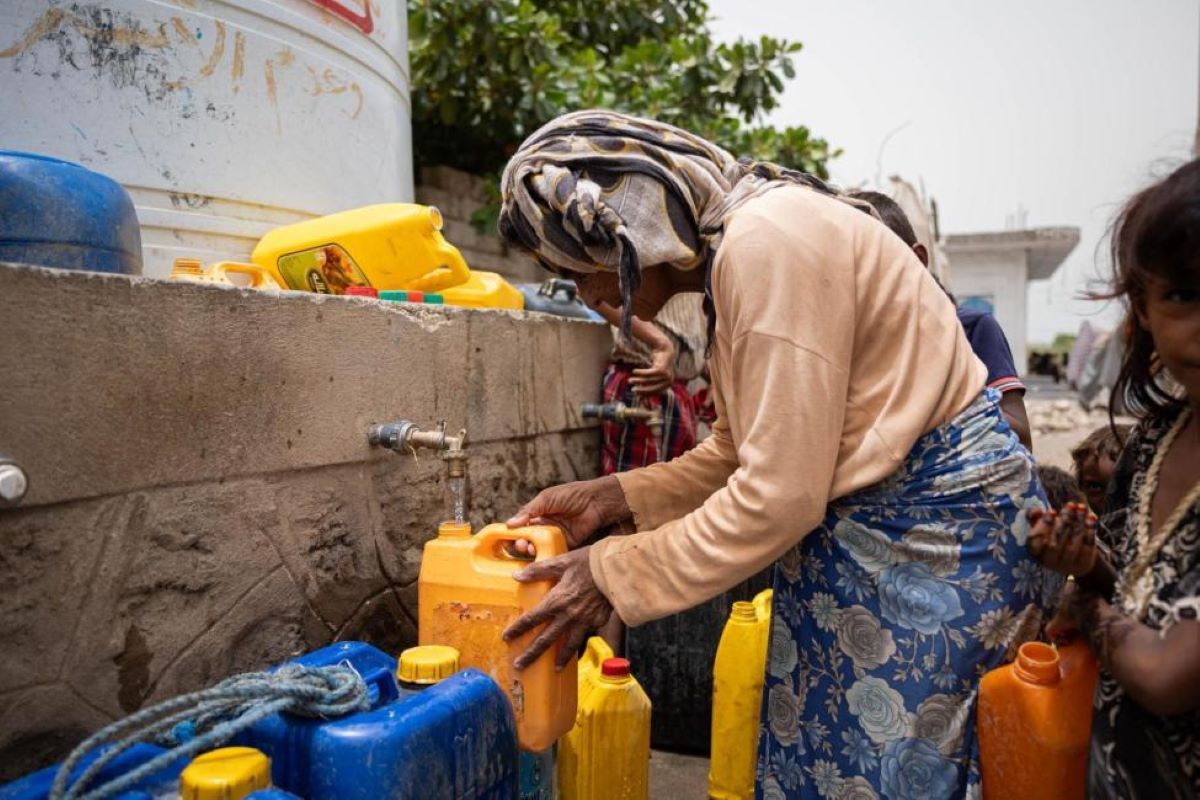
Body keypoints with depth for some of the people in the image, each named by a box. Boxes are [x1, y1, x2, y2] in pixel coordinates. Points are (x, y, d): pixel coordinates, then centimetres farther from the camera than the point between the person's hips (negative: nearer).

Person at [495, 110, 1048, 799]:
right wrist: (614, 496, 4)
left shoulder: (766, 243, -23)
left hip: (937, 523, -9)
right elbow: (744, 452, 12)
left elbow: (780, 496, -24)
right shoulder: (730, 249, 8)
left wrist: (613, 576, -15)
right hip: (861, 528, 9)